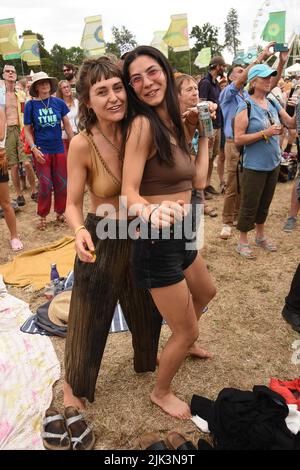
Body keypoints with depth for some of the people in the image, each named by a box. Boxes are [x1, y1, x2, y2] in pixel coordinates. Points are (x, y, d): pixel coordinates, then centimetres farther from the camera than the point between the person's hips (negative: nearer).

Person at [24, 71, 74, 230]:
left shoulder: (59, 102, 1)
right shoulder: (30, 105, -2)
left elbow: (67, 125, 6)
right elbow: (27, 130, 0)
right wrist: (34, 148, -12)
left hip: (59, 150, 2)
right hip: (41, 151, -2)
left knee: (62, 184, 8)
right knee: (45, 185, -1)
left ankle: (60, 213, 26)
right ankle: (42, 217, 15)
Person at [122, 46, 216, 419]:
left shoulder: (171, 121, 7)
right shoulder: (142, 124, -18)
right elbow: (129, 191, -26)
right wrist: (150, 211, -43)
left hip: (180, 233, 9)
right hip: (157, 240, -9)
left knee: (205, 293, 34)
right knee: (187, 330, 6)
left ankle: (183, 342, 63)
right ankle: (161, 393, 36)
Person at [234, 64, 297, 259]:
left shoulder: (273, 104, 6)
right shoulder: (246, 107, -12)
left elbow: (292, 123, 6)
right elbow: (238, 139, -18)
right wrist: (265, 133, -21)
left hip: (274, 163, 6)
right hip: (255, 166, -6)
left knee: (265, 203, 18)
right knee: (250, 205, 3)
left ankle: (261, 235, 35)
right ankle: (243, 242, 18)